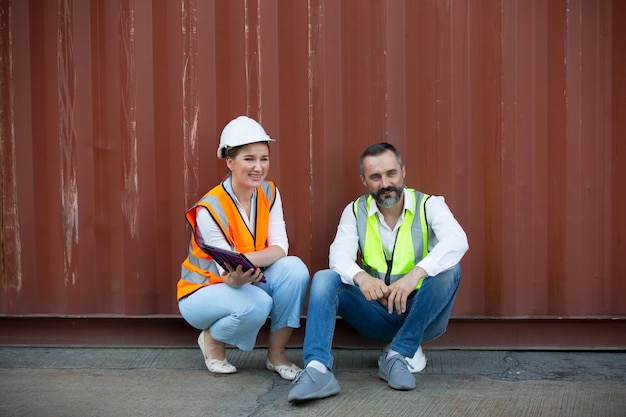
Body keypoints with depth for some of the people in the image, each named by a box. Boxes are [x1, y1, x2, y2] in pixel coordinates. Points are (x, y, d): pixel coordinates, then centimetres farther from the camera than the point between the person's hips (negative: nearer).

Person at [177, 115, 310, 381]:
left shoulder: (269, 194, -7)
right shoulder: (210, 209, -23)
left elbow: (279, 248, -15)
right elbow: (227, 272, -23)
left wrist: (244, 259, -34)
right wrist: (237, 278, -47)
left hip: (251, 282, 5)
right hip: (203, 291, -5)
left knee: (294, 268, -24)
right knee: (257, 304, -35)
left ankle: (277, 354, -8)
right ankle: (211, 339, 0)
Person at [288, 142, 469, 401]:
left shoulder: (428, 206, -8)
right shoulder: (355, 212, 1)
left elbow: (457, 241, -28)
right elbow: (339, 254, -15)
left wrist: (415, 274, -45)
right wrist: (360, 276, -40)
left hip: (421, 315, -1)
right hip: (377, 316, 2)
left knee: (448, 270, -28)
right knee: (324, 279, -18)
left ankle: (397, 355, -23)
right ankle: (317, 370, -34)